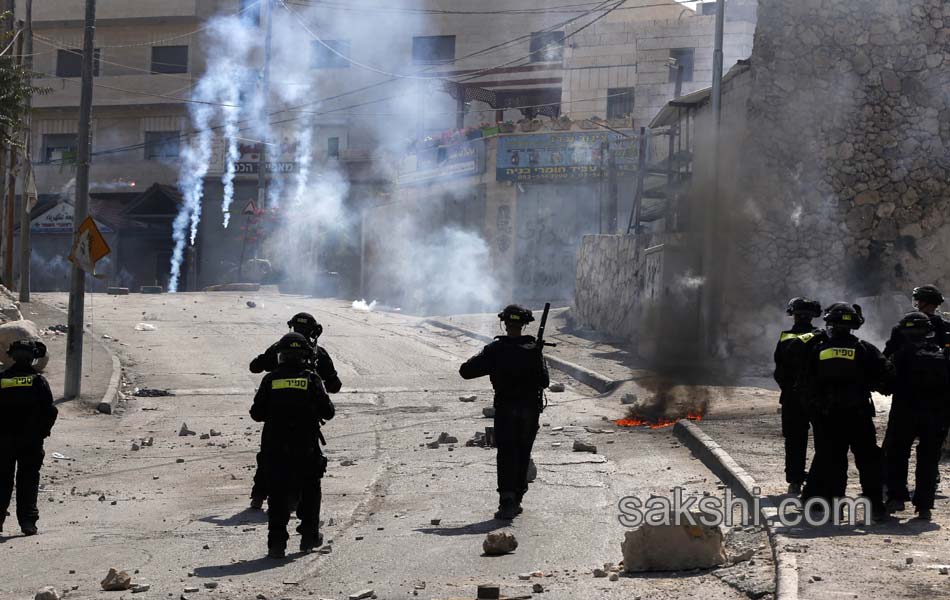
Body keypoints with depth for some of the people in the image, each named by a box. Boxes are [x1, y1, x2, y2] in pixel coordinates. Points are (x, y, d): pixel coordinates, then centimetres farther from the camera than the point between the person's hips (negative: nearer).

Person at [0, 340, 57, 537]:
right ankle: (27, 521, -3)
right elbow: (50, 411, -6)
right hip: (31, 440, -1)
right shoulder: (38, 380, -4)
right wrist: (42, 432, 6)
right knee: (28, 480, 3)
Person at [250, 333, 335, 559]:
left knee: (277, 493, 5)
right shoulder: (312, 379, -4)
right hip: (306, 447, 0)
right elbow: (328, 412, -2)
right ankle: (309, 536, 21)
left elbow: (257, 413, 0)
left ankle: (277, 541, -2)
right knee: (310, 490, 18)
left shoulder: (271, 379, -1)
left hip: (275, 447, 1)